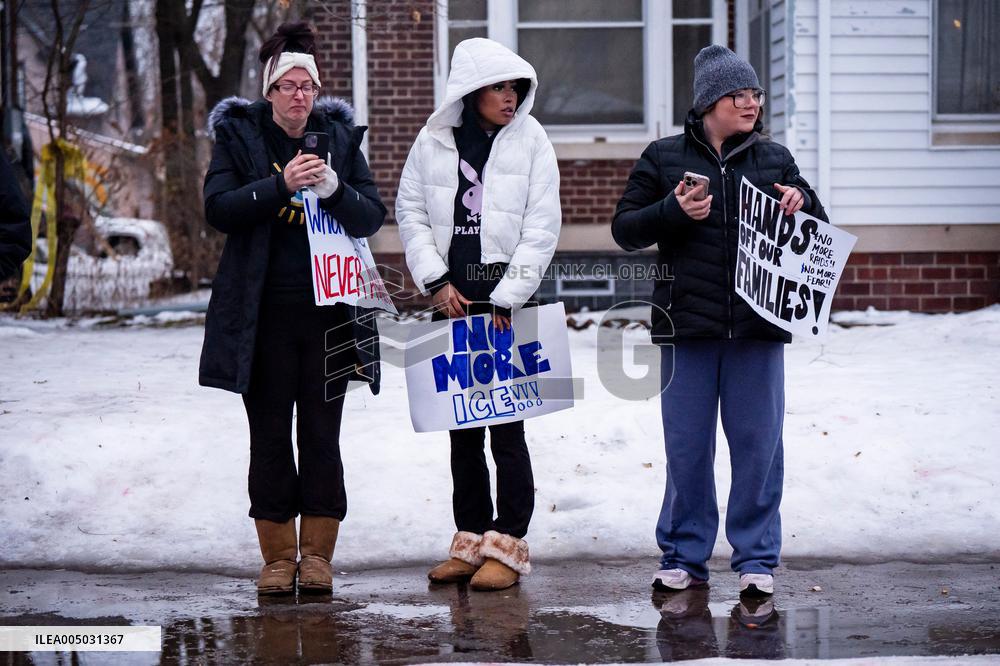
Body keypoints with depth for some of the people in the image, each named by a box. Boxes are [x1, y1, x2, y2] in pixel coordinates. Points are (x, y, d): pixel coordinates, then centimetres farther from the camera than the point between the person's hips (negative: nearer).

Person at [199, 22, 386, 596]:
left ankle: (318, 554, 12)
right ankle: (278, 555, 12)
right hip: (263, 316, -1)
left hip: (329, 315, 1)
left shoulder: (340, 136, 7)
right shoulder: (238, 136, 2)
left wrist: (334, 189, -18)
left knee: (322, 437, 4)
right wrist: (281, 185, -22)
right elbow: (219, 209, -10)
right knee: (270, 438, 4)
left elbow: (373, 217, 1)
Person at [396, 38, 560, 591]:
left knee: (507, 426, -5)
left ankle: (506, 546, 2)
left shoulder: (530, 139, -1)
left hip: (507, 300, -3)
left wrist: (507, 297, -9)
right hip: (451, 298, 3)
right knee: (462, 426, 9)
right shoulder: (433, 141, 4)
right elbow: (410, 213, 8)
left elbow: (542, 224, -4)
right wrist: (436, 281, -4)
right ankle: (470, 541, 18)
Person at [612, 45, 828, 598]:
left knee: (758, 442, 2)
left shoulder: (774, 158, 11)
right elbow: (624, 229, 4)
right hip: (687, 324, -1)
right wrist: (674, 211, -13)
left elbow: (819, 230, 17)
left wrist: (800, 204, -6)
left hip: (758, 326, 1)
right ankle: (683, 555, 17)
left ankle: (756, 557, 13)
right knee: (687, 446, 4)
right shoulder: (664, 157, 5)